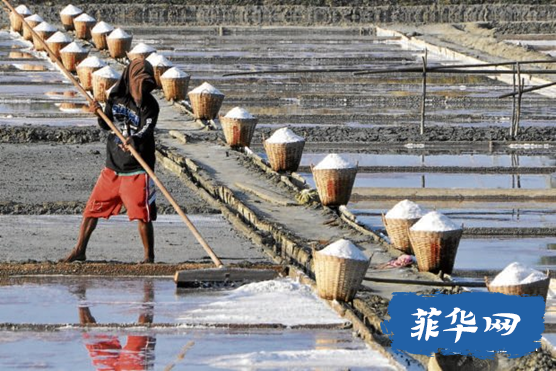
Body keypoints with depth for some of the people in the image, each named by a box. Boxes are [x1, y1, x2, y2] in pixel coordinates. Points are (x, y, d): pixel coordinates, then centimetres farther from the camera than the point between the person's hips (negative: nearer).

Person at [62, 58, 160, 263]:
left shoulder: (150, 105, -11)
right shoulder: (116, 96, 3)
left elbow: (146, 130, -25)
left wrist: (134, 141, -46)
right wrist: (100, 113, -8)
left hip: (137, 169, -5)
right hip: (112, 166, 5)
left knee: (142, 215, -7)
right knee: (92, 208, 9)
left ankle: (149, 256, 9)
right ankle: (79, 251, 22)